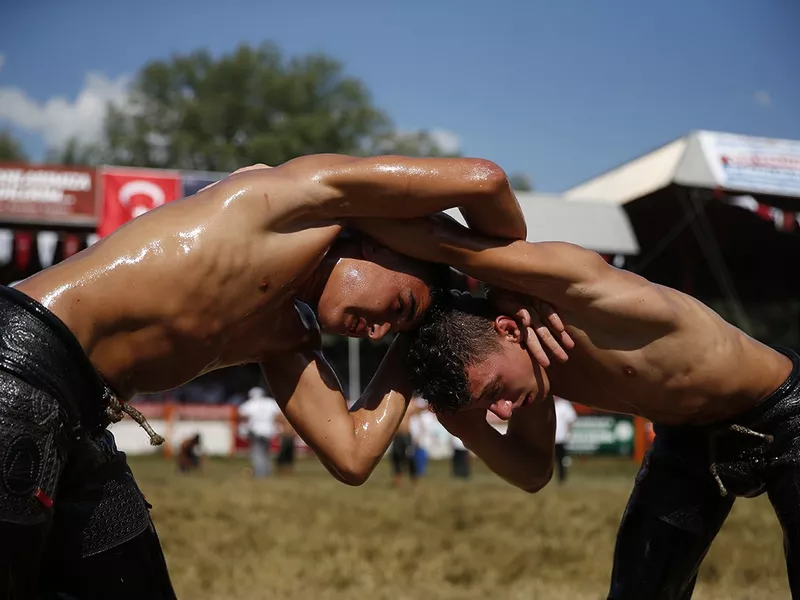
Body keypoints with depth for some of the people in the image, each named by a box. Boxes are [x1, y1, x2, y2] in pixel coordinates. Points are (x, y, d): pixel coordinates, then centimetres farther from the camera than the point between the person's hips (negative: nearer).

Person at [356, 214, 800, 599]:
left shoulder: (575, 286, -36)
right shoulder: (516, 362, -12)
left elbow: (446, 244, -47)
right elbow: (534, 473, -2)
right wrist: (473, 431, -21)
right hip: (686, 437, 6)